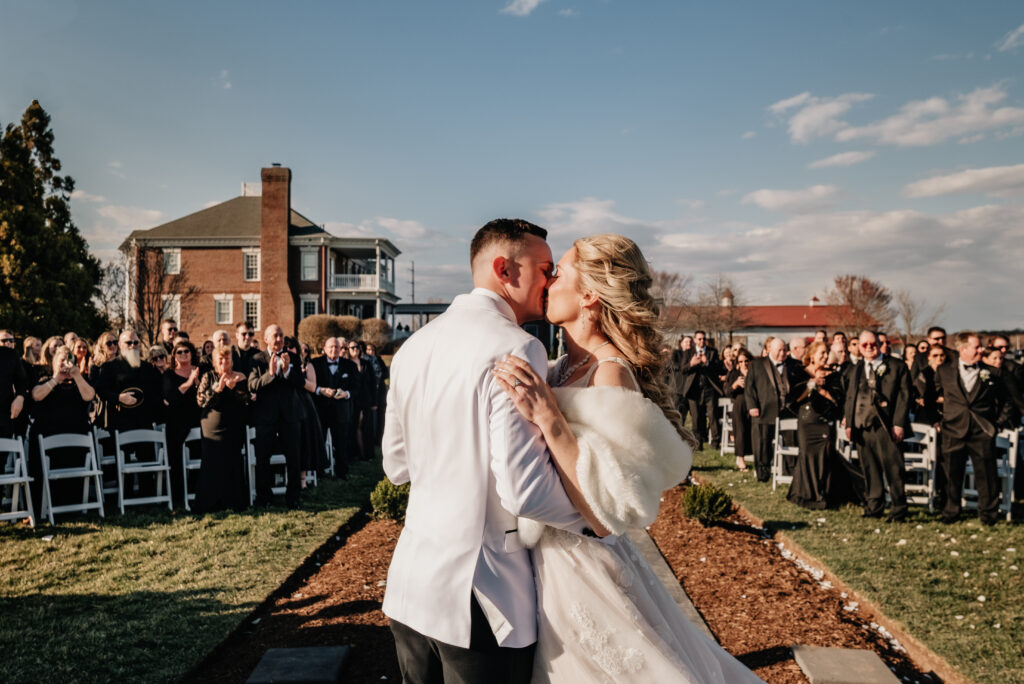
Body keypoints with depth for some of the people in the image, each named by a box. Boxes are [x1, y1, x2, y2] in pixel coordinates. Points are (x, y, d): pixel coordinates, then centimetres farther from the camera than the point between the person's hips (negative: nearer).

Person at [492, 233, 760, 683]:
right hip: (551, 567, 8)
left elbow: (607, 514, -27)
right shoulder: (571, 364, 2)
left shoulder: (610, 373, -23)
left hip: (586, 575, -8)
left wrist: (548, 418, -31)